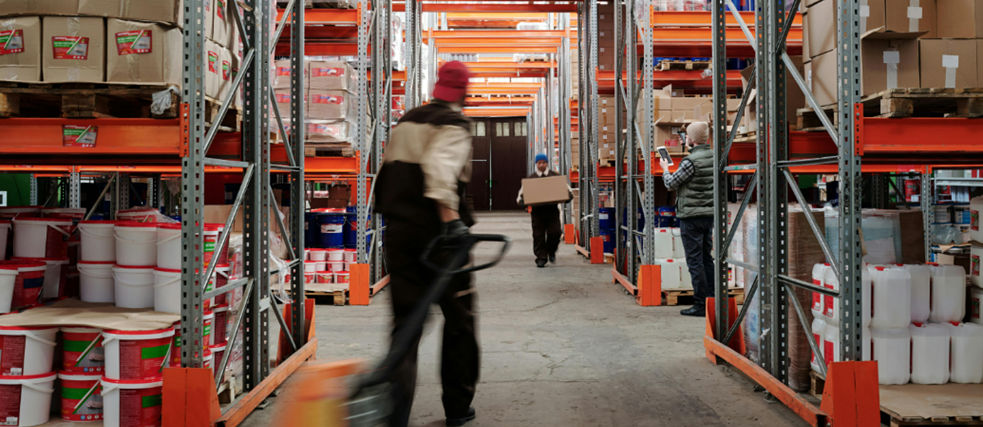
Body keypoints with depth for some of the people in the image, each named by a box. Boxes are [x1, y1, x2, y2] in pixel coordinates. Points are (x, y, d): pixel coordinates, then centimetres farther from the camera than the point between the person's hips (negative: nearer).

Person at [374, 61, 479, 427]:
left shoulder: (406, 122, 16)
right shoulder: (454, 125, -6)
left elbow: (390, 171, 22)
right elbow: (440, 167, -25)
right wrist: (451, 217, -32)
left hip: (399, 231, 6)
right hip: (436, 233, -6)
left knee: (406, 318, 7)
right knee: (458, 318, 10)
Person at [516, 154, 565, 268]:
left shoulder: (555, 176, 9)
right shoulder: (531, 178, 7)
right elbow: (522, 192, 8)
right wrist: (521, 200, -13)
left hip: (552, 209, 0)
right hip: (537, 211, 0)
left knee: (554, 232, -9)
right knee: (538, 235, -1)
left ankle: (551, 251, 19)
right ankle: (541, 259, 9)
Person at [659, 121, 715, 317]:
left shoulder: (691, 160, -18)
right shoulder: (713, 157, 6)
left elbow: (671, 183, -10)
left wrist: (665, 169, 11)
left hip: (691, 216, -8)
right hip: (709, 213, 8)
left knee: (695, 261, -4)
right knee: (706, 258, 14)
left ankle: (701, 304, -2)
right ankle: (712, 300, 18)